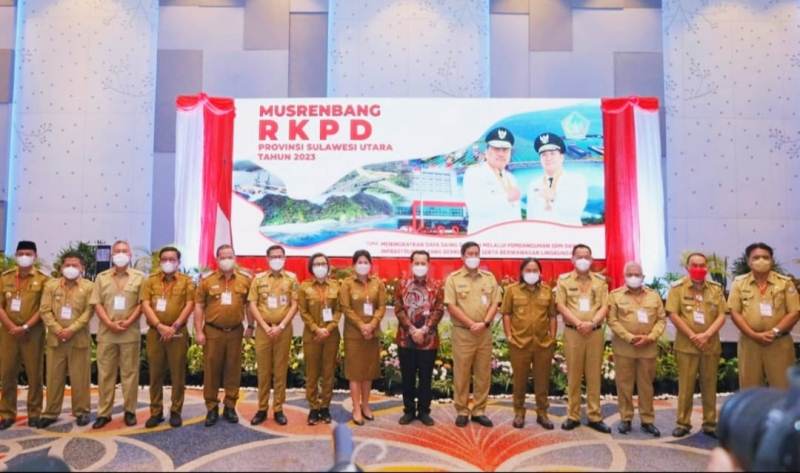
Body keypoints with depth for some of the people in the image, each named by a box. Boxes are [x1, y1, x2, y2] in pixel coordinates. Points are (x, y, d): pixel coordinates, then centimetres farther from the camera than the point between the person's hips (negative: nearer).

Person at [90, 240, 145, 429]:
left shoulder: (139, 277, 4)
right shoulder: (102, 277, 9)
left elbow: (142, 303, -1)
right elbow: (97, 304, 3)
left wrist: (128, 322, -14)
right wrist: (110, 324, -10)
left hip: (130, 333, -2)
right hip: (106, 333, 2)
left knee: (130, 372, 4)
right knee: (105, 373, 6)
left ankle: (130, 411, 13)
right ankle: (104, 412, 15)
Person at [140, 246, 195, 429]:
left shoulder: (187, 281, 5)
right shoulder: (150, 281, 8)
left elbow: (189, 305, -3)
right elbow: (145, 305, -2)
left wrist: (174, 327, -13)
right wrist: (160, 326, -14)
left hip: (178, 333, -1)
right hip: (155, 332, 2)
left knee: (177, 373, 2)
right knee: (155, 374, 7)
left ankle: (176, 412, 13)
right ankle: (156, 412, 17)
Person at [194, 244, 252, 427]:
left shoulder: (245, 280, 4)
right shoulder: (207, 280, 1)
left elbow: (250, 304, 10)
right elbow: (199, 306, 1)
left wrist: (250, 326, 6)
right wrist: (199, 331, -4)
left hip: (235, 331, 1)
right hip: (212, 331, -1)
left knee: (233, 370, 7)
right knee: (211, 370, 4)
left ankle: (230, 407, 19)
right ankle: (212, 408, 16)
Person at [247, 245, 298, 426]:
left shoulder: (291, 278, 4)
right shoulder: (258, 279, 5)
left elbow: (294, 305, 0)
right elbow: (253, 305, 1)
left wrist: (281, 326, -11)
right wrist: (265, 326, -9)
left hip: (284, 329, 0)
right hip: (263, 329, 0)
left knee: (281, 370, 4)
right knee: (263, 370, 5)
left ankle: (278, 409, 13)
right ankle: (262, 409, 15)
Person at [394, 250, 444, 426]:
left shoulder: (436, 286, 2)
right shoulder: (402, 285, 4)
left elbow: (439, 310, -5)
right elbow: (398, 309, -3)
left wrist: (424, 330, -15)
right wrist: (412, 330, -13)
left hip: (428, 340, -1)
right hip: (405, 338, 1)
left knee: (426, 377, 7)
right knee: (407, 377, 9)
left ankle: (424, 411, 19)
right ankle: (409, 410, 21)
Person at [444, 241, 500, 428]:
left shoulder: (489, 277, 8)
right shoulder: (453, 278, -2)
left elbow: (494, 304, 4)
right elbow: (451, 306, -8)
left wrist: (484, 323, -11)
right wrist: (471, 324, -13)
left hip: (485, 332, 3)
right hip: (462, 332, -3)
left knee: (483, 373, 8)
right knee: (461, 373, 3)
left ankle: (479, 411, 19)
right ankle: (462, 411, 14)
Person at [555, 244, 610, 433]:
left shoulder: (600, 280, 9)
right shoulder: (564, 279, 5)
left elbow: (604, 306, 2)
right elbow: (560, 305, -3)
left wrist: (592, 322, -15)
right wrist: (577, 323, -15)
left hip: (595, 332, 1)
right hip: (572, 332, -1)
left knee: (594, 375, 5)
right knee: (573, 375, 4)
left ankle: (595, 416, 14)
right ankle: (573, 416, 12)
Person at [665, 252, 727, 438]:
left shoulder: (716, 288, 6)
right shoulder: (678, 287, -2)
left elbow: (721, 316, 1)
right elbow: (673, 315, -8)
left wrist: (706, 335, -13)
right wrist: (692, 336, -12)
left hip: (711, 345, 3)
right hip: (686, 345, -2)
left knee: (709, 385, 9)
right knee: (685, 386, 3)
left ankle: (710, 423, 20)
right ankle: (683, 423, 12)